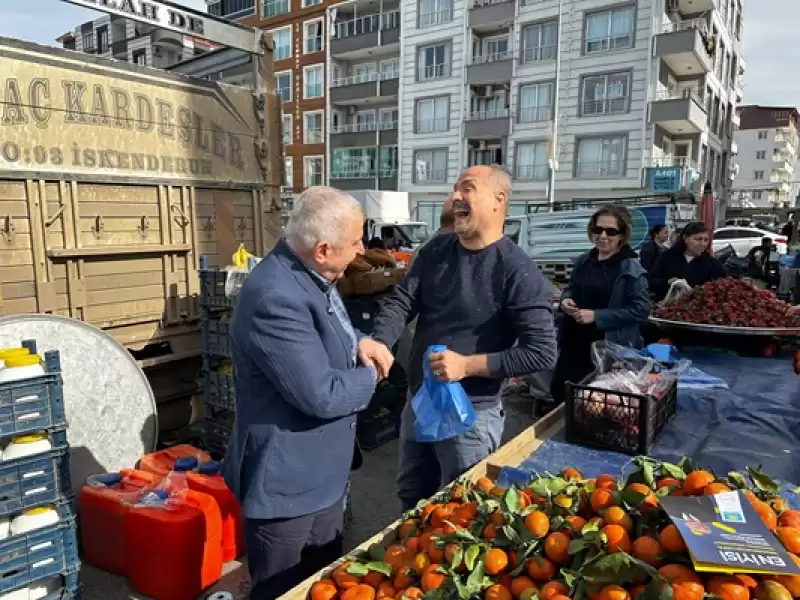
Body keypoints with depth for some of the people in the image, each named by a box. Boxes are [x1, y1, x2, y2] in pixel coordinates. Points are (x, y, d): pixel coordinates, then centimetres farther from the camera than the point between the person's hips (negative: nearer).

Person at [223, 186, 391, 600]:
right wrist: (371, 376, -11)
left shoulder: (313, 276, 3)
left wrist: (361, 344, -3)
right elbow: (321, 394, -30)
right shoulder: (276, 299, -30)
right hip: (285, 483, -9)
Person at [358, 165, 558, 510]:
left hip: (471, 413, -6)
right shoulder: (436, 250, 1)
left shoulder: (518, 272, -19)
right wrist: (379, 341, -25)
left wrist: (467, 365, -25)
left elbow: (542, 353, -21)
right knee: (411, 500, 25)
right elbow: (402, 302, -4)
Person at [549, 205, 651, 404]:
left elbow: (641, 310, -18)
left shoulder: (631, 268, -12)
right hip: (573, 343, 6)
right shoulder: (583, 261, 6)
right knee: (560, 392, 13)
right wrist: (565, 300, -3)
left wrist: (596, 316, -21)